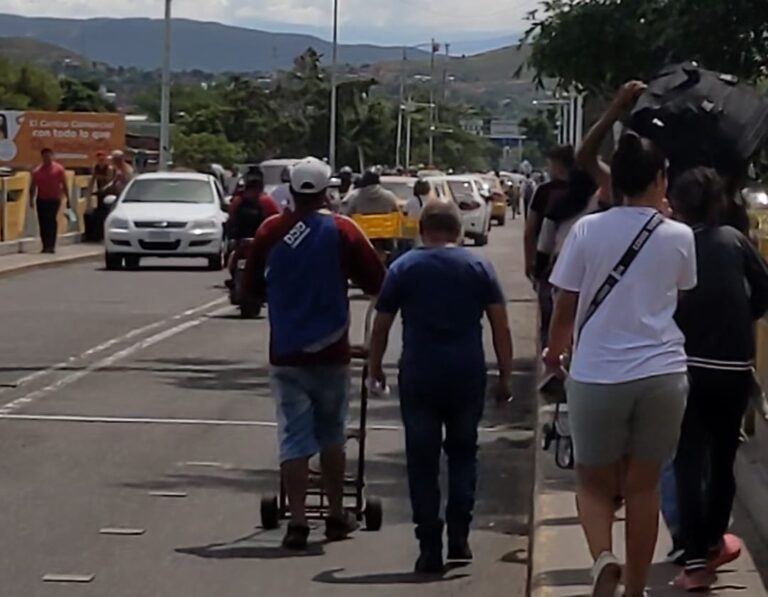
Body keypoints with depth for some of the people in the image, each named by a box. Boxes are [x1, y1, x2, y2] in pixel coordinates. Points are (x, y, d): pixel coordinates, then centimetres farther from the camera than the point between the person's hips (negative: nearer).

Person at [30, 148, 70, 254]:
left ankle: (51, 245, -14)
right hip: (41, 200, 3)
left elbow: (64, 185, 4)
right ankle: (46, 246, 12)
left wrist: (67, 198, 1)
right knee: (43, 223, 4)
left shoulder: (59, 169, 0)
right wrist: (32, 200, 0)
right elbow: (33, 187, 8)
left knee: (52, 221, -14)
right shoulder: (37, 171, 6)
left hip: (54, 200, -3)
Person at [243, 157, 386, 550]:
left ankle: (297, 522, -5)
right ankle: (336, 515, 22)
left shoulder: (270, 232, -1)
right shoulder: (342, 231, -6)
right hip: (330, 351, 0)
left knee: (293, 438, 1)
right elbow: (376, 282, -3)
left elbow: (251, 287, 8)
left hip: (285, 353, 1)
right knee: (331, 434, 15)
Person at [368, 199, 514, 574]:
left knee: (422, 462, 6)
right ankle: (459, 535, 9)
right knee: (463, 453, 19)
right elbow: (500, 325, 2)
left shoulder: (403, 268, 5)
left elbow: (381, 326, 7)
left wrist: (375, 367, 21)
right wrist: (505, 376, 9)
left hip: (418, 375, -1)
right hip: (467, 374, 1)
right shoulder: (478, 267, 6)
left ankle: (430, 548, 4)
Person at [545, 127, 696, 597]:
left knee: (594, 482, 14)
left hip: (597, 375, -1)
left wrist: (554, 351, 21)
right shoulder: (679, 236, -1)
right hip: (663, 373, 1)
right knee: (643, 486, 14)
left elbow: (566, 307, 1)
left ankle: (603, 558, -13)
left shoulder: (587, 230, -3)